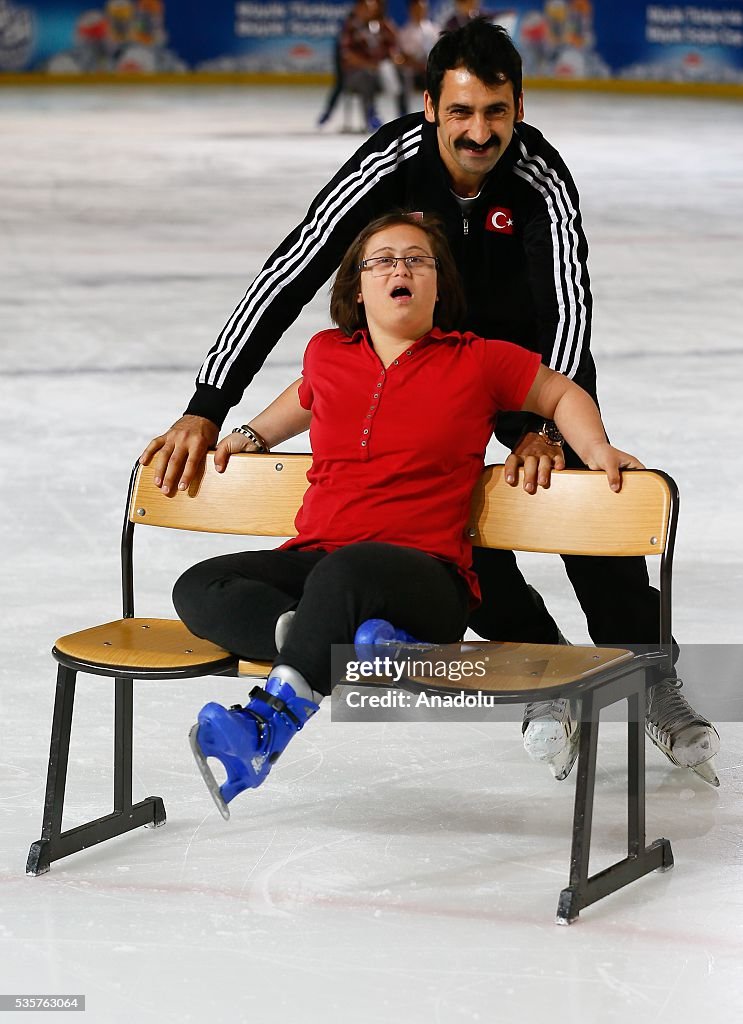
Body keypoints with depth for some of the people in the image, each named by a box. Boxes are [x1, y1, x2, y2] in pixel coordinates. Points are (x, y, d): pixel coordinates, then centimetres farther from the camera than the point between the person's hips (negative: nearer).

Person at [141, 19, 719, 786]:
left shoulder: (541, 179, -31)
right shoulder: (390, 166, -31)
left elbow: (568, 312, -38)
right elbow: (288, 277, -32)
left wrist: (543, 427, -56)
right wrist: (205, 411, -38)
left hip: (531, 354, 0)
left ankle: (652, 685, 4)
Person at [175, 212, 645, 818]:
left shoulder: (479, 363, 7)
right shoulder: (328, 354, 16)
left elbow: (562, 393, 22)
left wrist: (598, 450, 7)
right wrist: (250, 436, 37)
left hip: (428, 579, -4)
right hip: (312, 559, 5)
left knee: (348, 569, -41)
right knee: (199, 589, -23)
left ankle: (276, 712, -38)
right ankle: (348, 638, -37)